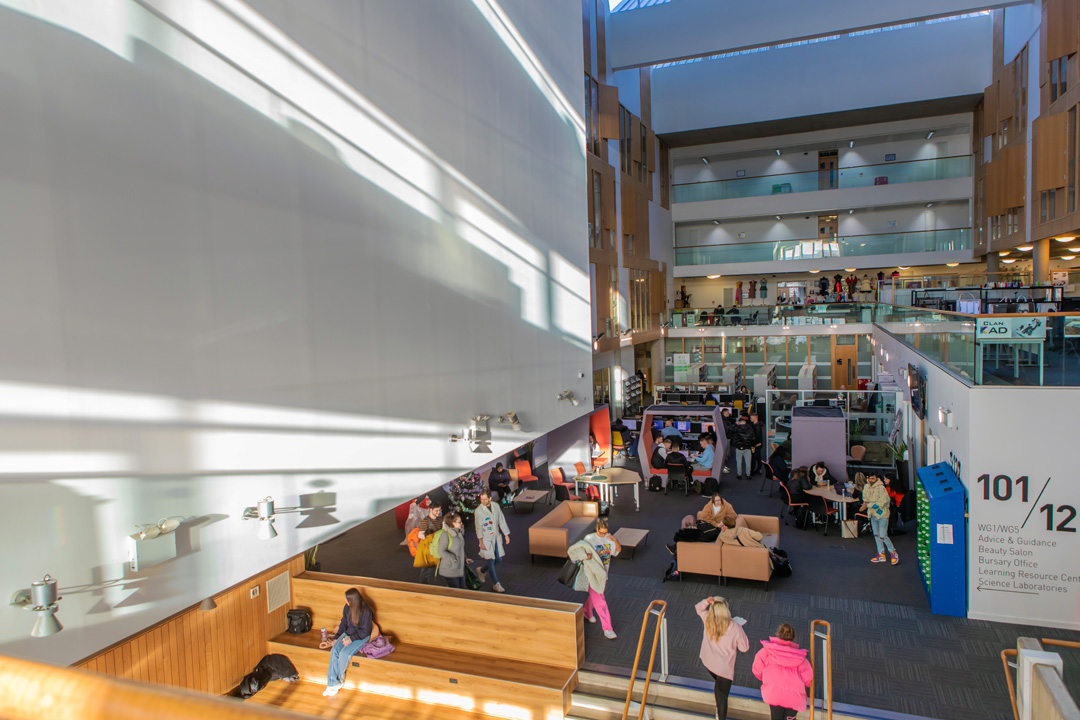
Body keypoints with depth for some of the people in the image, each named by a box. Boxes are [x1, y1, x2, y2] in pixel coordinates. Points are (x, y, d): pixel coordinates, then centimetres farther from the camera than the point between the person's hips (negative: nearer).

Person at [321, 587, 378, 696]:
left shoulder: (366, 611, -20)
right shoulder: (347, 608, 0)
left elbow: (364, 631, -15)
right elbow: (344, 624, 12)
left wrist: (351, 639, -21)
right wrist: (336, 637, 3)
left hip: (361, 637, -6)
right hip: (348, 634, 6)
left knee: (344, 653, -27)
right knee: (334, 651, -20)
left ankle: (340, 680, -1)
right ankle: (332, 684, -17)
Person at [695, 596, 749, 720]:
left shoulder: (707, 620, -14)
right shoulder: (735, 627, -24)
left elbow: (698, 608, 7)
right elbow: (744, 648, -11)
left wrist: (706, 601, -14)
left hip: (707, 662, 5)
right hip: (725, 668, -4)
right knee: (722, 696, 11)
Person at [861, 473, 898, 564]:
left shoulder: (881, 488, -19)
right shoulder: (866, 486, 1)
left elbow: (881, 503, -22)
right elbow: (865, 498, 16)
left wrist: (868, 505, -21)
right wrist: (865, 502, -5)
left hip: (882, 515, -7)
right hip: (873, 515, 7)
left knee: (883, 536, -6)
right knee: (876, 535, 12)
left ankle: (893, 552, 14)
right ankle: (881, 555, 22)